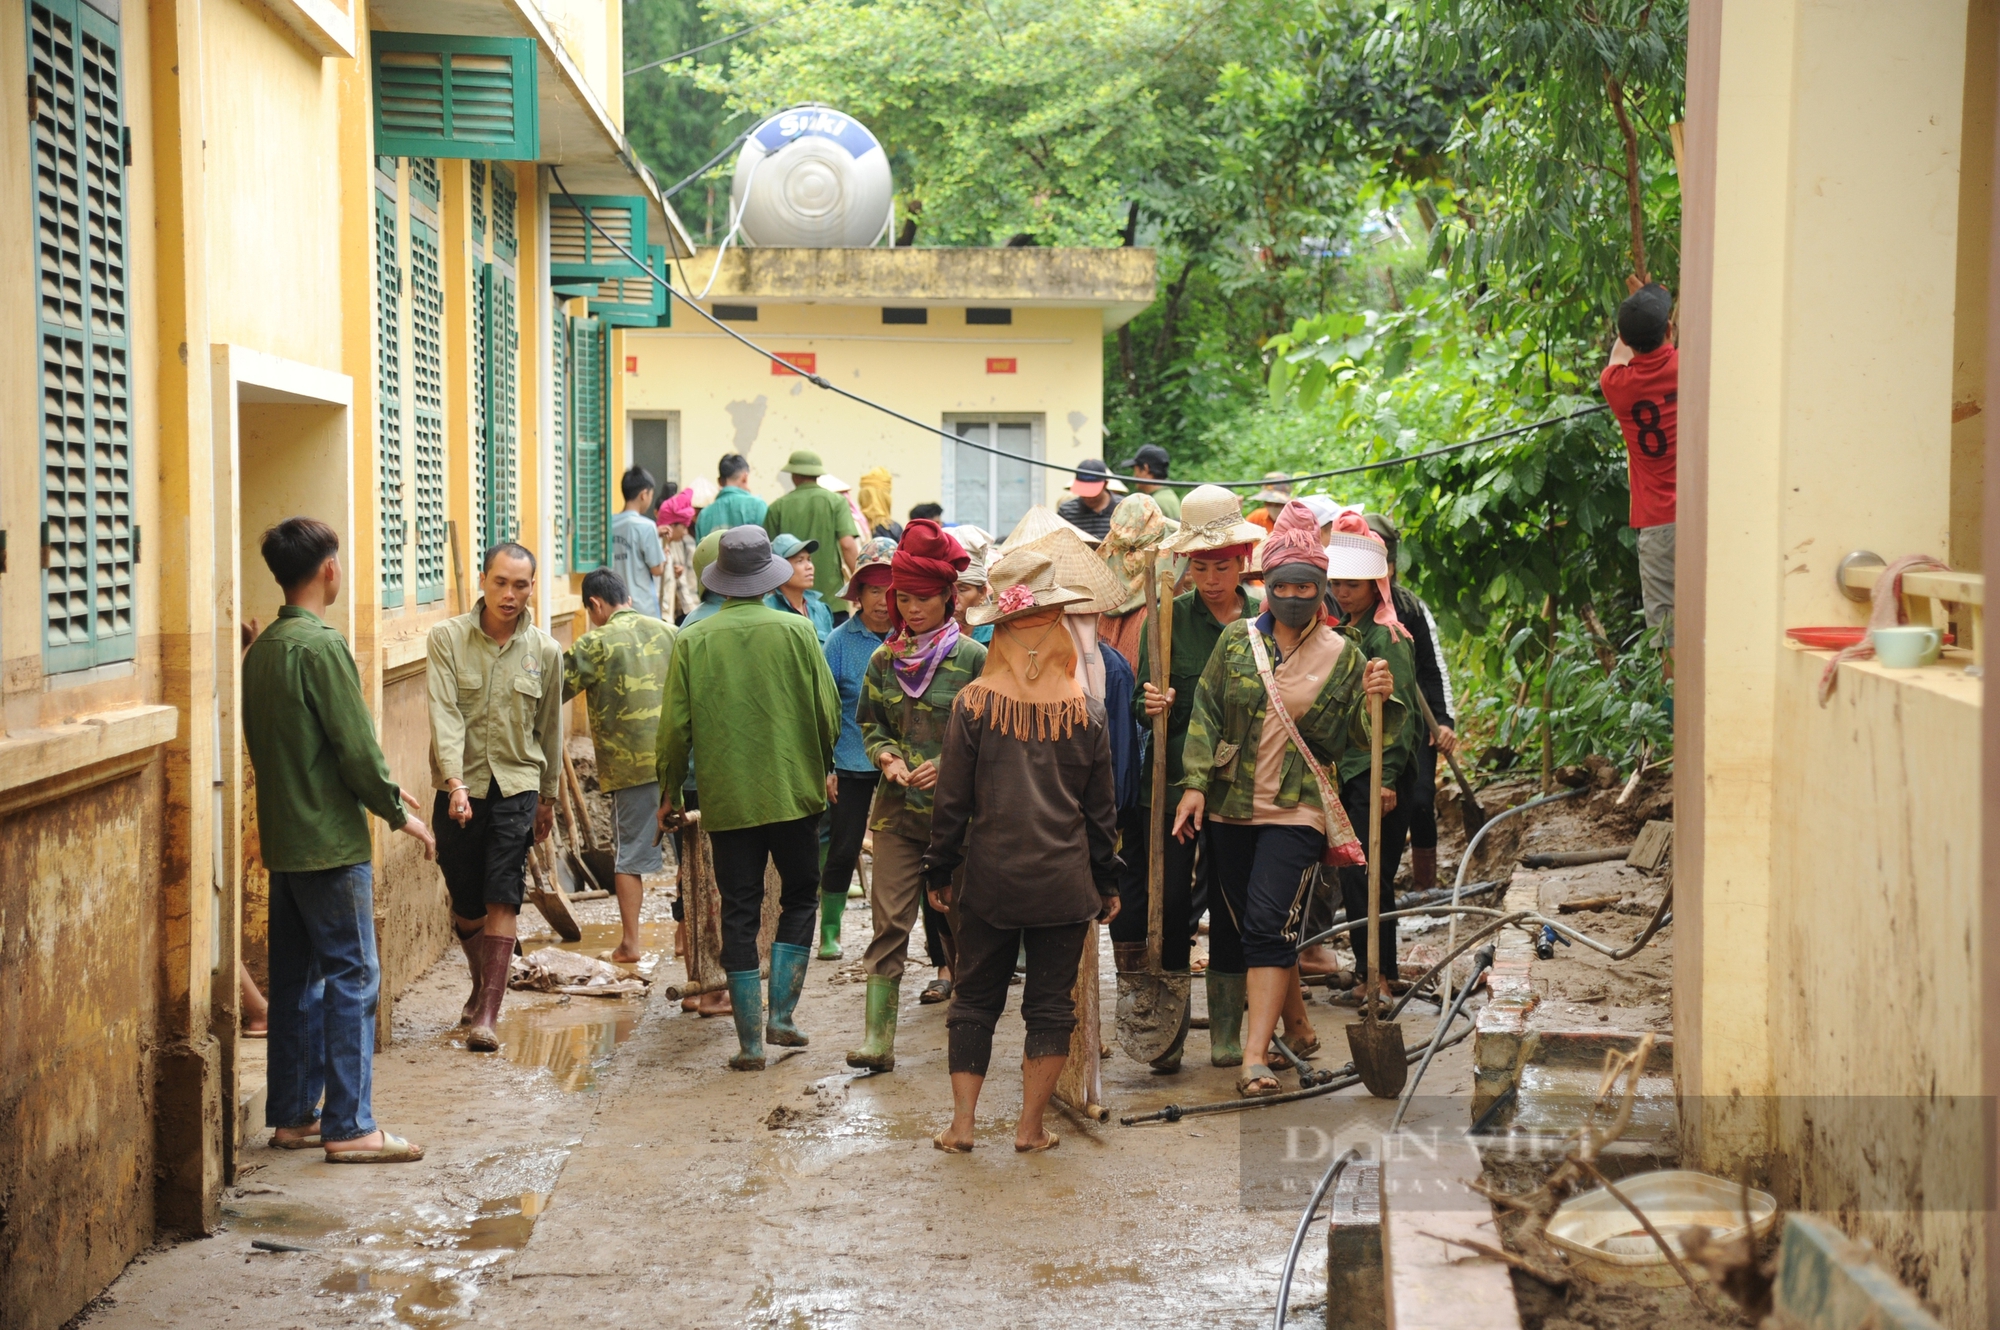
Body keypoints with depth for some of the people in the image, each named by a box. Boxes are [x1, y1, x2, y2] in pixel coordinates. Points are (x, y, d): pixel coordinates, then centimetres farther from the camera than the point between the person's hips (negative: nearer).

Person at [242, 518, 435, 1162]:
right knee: (352, 978, -4)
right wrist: (397, 812, -4)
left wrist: (383, 789, 20)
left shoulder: (262, 649, 10)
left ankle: (292, 1115, 19)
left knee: (296, 977, 13)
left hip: (283, 838, 9)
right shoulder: (320, 645, -17)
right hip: (331, 842, -9)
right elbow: (356, 746, -19)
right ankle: (348, 1127, -2)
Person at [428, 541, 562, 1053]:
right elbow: (444, 714, -14)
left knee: (502, 899, -10)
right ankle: (482, 985, 37)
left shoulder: (545, 651, 3)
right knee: (465, 902, 10)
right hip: (459, 787, 0)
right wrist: (455, 782, -26)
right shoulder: (447, 638, -4)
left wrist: (547, 796, 20)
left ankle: (488, 1015, -12)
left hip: (516, 786, 0)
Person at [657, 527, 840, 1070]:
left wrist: (669, 791, 11)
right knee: (799, 899, 16)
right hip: (794, 793, -1)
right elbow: (828, 712, -1)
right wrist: (821, 768, 17)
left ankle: (750, 1041, 6)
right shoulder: (796, 631, -5)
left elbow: (676, 726, -3)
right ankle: (781, 1016, 7)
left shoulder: (692, 641, -4)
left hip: (726, 798, 1)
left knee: (739, 914, 6)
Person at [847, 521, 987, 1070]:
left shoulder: (973, 658, -5)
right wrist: (888, 757, -5)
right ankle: (878, 1037, -4)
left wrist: (949, 767, -15)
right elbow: (869, 722, 15)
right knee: (890, 921, -3)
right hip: (897, 808, 3)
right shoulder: (885, 659, 6)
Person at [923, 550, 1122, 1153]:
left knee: (975, 1001, 11)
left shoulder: (974, 705, -7)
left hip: (989, 879, 0)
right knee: (1051, 1006, 9)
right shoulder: (1087, 712, -2)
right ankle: (1031, 1127, 11)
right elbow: (1101, 810, 5)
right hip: (1065, 884, 0)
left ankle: (961, 1123, 10)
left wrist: (939, 872, 8)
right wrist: (1107, 882, 15)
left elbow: (951, 802, -4)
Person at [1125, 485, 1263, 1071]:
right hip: (1173, 780, -1)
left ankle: (1227, 1033, 16)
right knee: (1170, 900, -3)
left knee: (1233, 908, 6)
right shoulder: (1168, 618, -2)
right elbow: (1142, 709, -2)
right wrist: (1153, 706, -24)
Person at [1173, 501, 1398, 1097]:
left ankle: (1255, 1056, -15)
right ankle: (1296, 1024, 30)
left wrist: (1376, 701, -17)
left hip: (1297, 809, -3)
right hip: (1232, 807, 3)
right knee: (1248, 925, 9)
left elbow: (1349, 739, 3)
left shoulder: (1342, 655, 2)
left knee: (1268, 924, -14)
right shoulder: (1237, 639, 5)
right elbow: (1206, 713, 4)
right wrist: (1195, 784, -4)